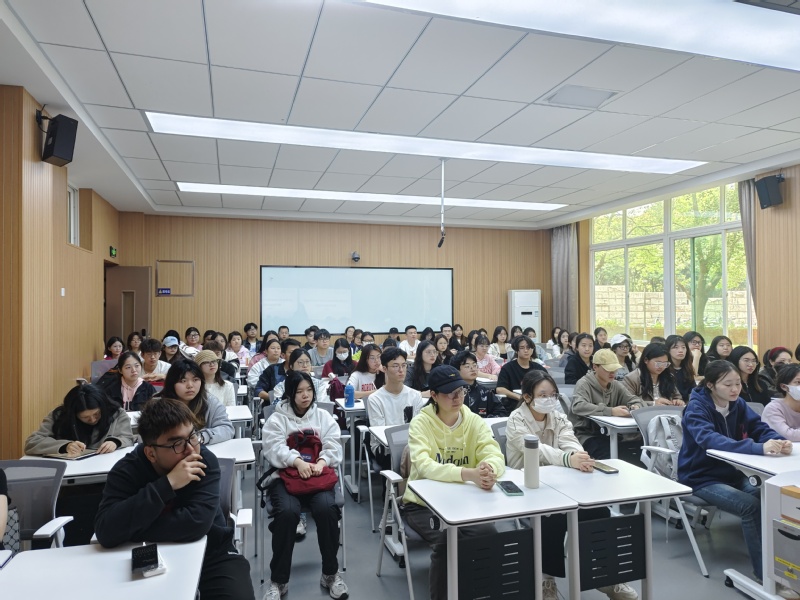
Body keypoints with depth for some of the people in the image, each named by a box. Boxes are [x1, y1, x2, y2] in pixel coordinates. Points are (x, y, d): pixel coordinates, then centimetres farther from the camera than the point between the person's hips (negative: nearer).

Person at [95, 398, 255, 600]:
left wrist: (129, 530, -26)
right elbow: (105, 533, -31)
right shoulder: (127, 471, -17)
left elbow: (196, 523, -31)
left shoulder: (205, 461, -20)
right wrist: (166, 485, -36)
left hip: (211, 552, -1)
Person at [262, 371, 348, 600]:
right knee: (287, 512, -32)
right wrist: (298, 461, -28)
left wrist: (321, 462, -19)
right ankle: (278, 580, -12)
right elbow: (275, 447, -10)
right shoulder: (277, 418, 5)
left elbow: (333, 446, 3)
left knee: (326, 508, -29)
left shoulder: (324, 417, 13)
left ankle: (331, 573, -7)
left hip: (318, 476, 2)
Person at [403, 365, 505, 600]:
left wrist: (489, 470, -41)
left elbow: (496, 456, -15)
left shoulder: (474, 421, -3)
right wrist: (469, 474, -46)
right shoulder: (421, 422, -14)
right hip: (424, 503, -3)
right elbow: (424, 466, -30)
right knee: (447, 540, -29)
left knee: (489, 534, -23)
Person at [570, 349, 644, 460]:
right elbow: (578, 406, -27)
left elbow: (635, 400, 16)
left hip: (611, 433, 6)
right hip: (588, 435, -6)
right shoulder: (584, 384, -10)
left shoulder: (615, 385, 11)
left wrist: (636, 406, -10)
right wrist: (611, 411, -34)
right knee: (613, 455, -33)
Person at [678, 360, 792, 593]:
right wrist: (759, 448, -49)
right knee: (751, 506, -25)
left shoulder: (738, 404, 1)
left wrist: (779, 441, -33)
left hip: (731, 474, 6)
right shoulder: (696, 408, -21)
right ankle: (764, 572, -13)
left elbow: (760, 428, -8)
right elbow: (711, 440, -37)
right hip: (701, 478, -6)